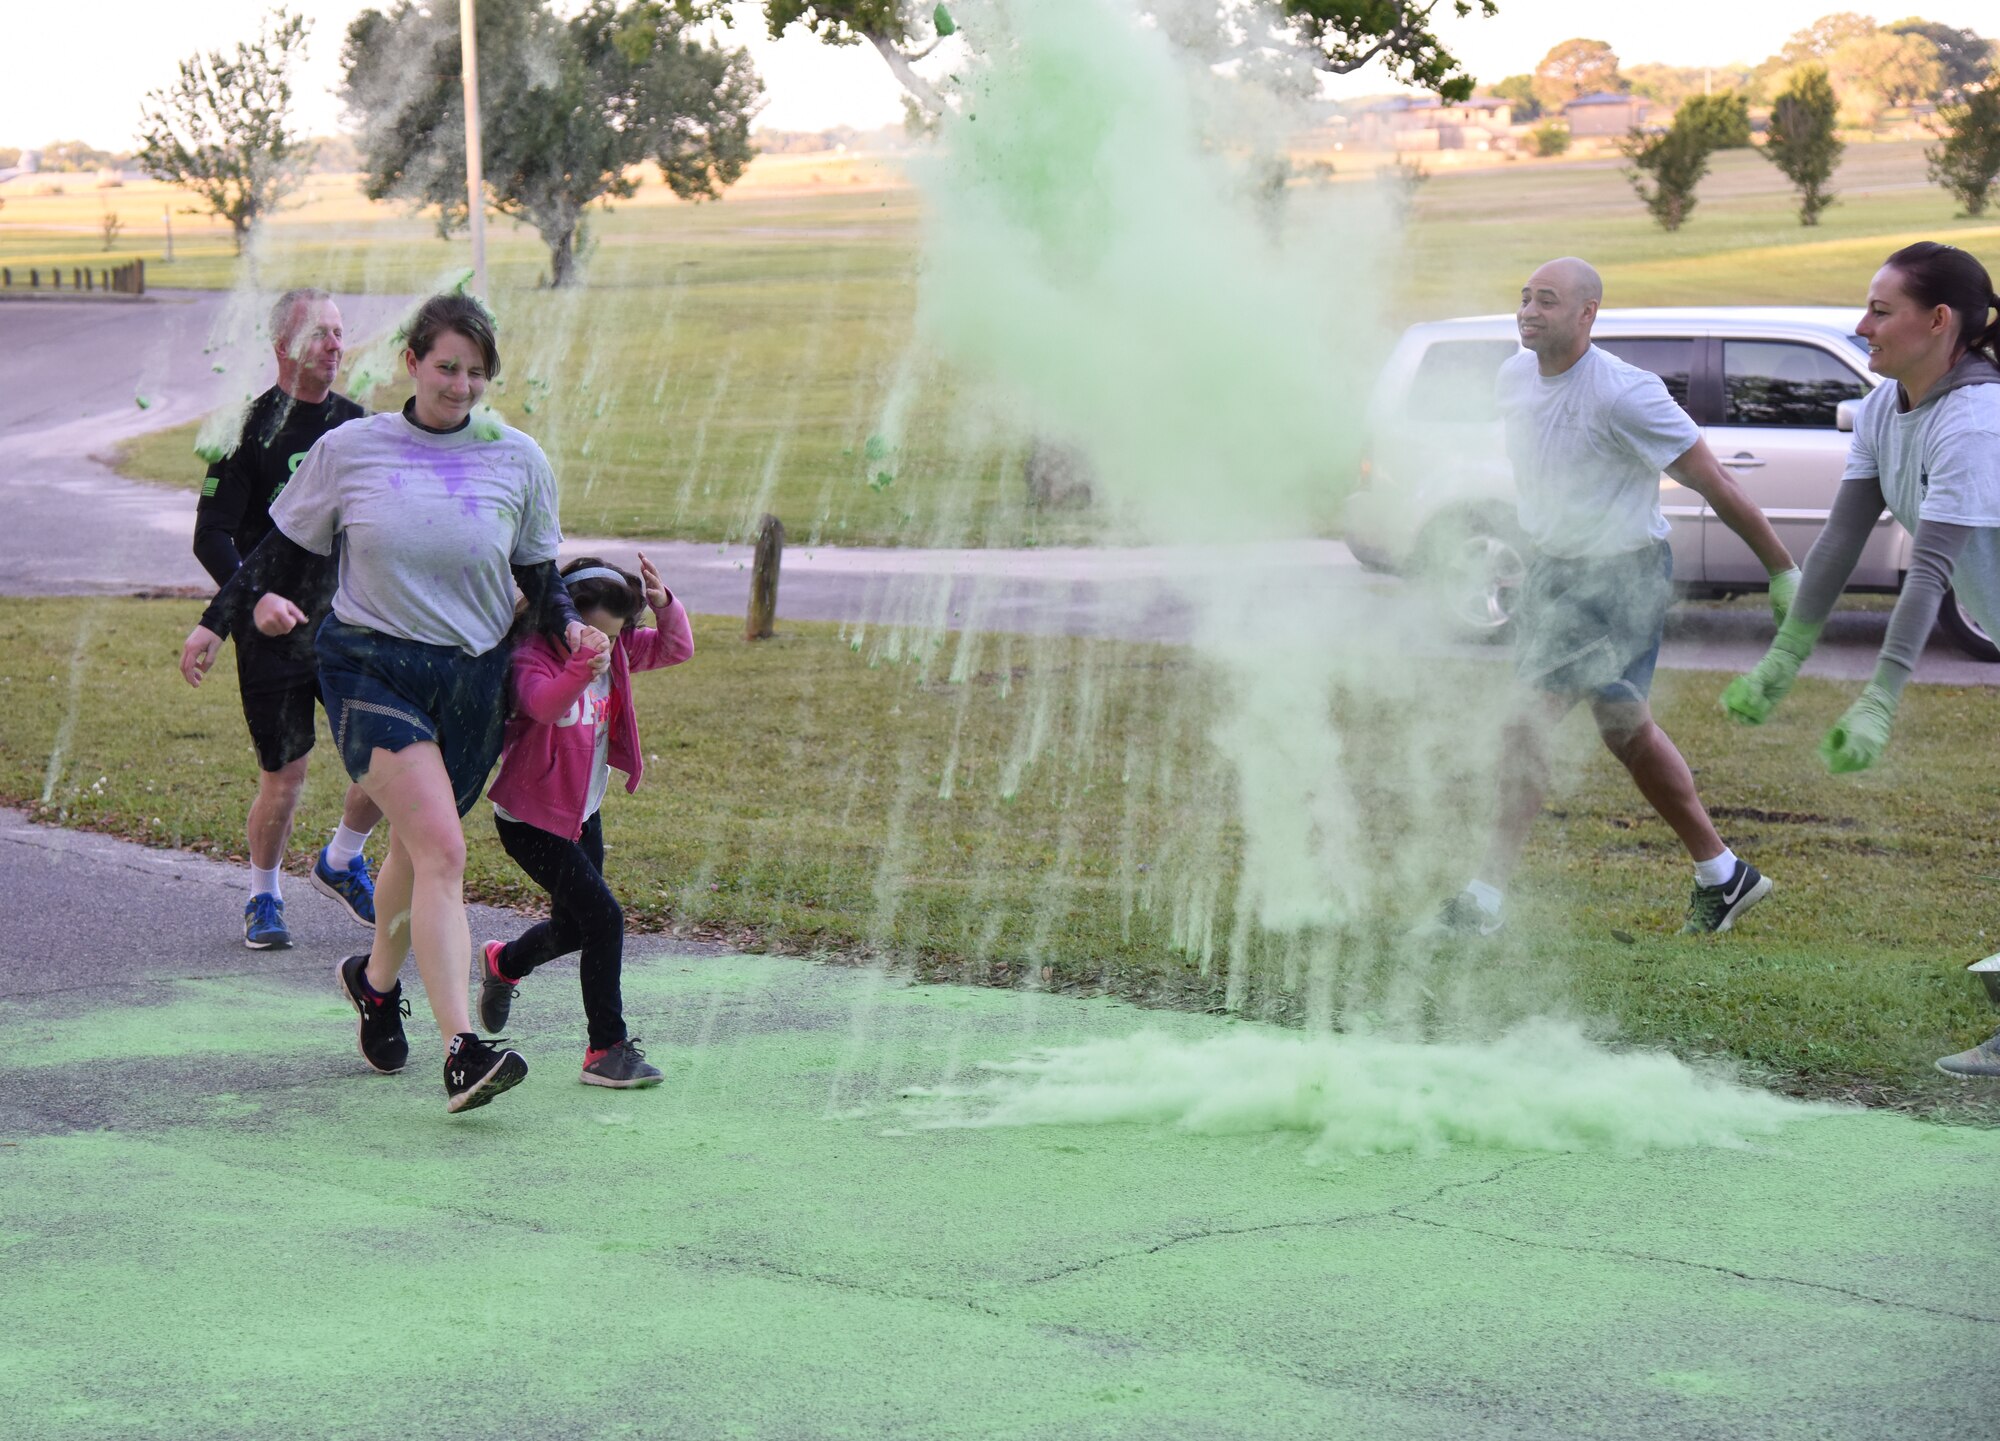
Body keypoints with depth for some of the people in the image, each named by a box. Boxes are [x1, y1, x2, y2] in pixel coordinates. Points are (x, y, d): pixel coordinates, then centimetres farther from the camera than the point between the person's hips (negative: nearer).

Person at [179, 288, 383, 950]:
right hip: (273, 634, -4)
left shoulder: (357, 423, 7)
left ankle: (342, 863, 22)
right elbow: (211, 535, -12)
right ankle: (263, 898, 23)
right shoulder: (252, 427, -9)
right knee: (284, 777, -1)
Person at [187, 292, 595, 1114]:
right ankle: (461, 1052, -25)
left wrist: (567, 626, -5)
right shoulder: (348, 450, 0)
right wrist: (251, 602, -6)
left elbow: (538, 573, 14)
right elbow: (288, 543, 11)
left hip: (471, 680, 3)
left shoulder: (517, 461, 4)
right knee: (442, 849, -19)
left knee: (417, 850, 15)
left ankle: (376, 979, 46)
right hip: (369, 667, -3)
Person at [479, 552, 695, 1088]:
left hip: (583, 813, 9)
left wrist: (664, 605, -17)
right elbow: (543, 704, -43)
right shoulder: (532, 657, -23)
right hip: (531, 820, -9)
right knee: (603, 917, -18)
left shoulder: (615, 656, 1)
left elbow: (676, 648, 3)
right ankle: (607, 1049, -12)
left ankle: (503, 963, 54)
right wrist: (580, 671, -63)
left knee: (573, 928, 21)